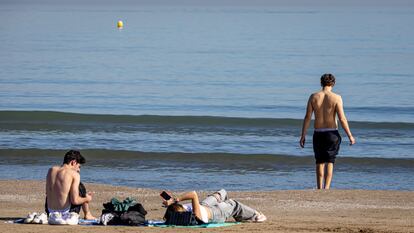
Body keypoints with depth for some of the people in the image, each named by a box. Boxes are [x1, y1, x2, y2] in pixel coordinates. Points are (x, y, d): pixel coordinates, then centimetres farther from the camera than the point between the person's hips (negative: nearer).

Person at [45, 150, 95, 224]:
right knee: (81, 187, 18)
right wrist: (87, 199, 7)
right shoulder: (74, 174, -10)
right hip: (66, 215, -4)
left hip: (50, 212, 5)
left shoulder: (51, 170, 6)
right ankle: (87, 214, 31)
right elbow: (75, 200, -16)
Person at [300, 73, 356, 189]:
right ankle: (326, 188, -13)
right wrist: (350, 136, -2)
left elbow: (307, 118, -1)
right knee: (329, 162, 0)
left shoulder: (313, 97, 0)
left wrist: (303, 136, 5)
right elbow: (342, 119, -10)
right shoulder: (336, 98, -7)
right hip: (332, 133, -2)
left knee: (320, 162, 14)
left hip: (318, 133, 2)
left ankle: (319, 189, 20)